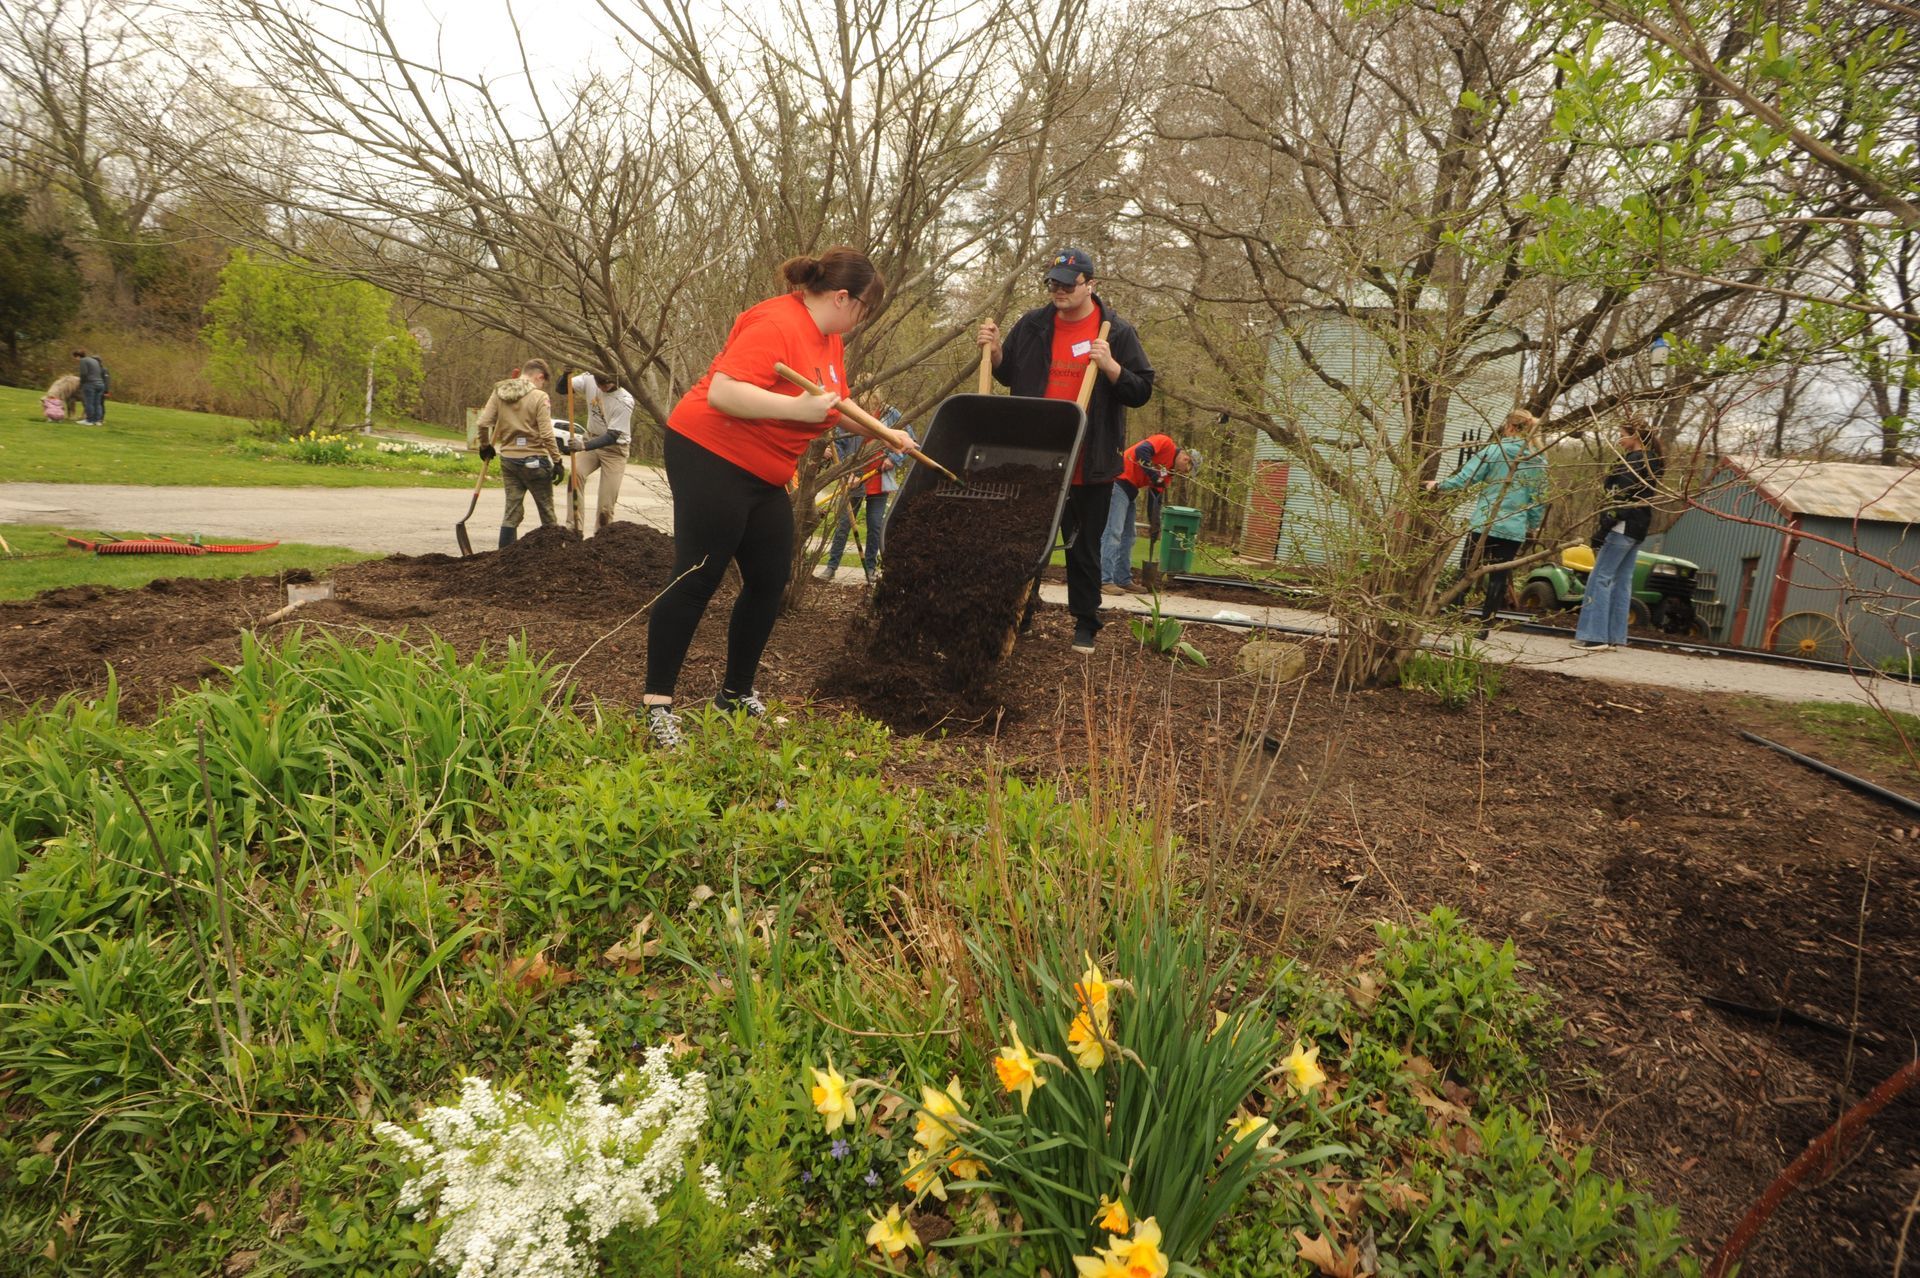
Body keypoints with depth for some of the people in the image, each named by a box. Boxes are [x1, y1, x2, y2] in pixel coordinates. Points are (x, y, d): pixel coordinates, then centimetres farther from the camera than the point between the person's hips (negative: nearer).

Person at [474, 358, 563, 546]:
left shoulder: (499, 392, 4)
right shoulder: (539, 397, -11)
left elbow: (483, 423, 1)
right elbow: (546, 434, -16)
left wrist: (485, 446, 17)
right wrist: (557, 460, -9)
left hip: (508, 459, 5)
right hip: (534, 460, -5)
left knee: (512, 511, 10)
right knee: (546, 511, 6)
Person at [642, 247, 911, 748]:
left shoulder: (829, 340, 13)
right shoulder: (777, 325, -19)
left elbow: (834, 404, 29)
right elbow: (722, 391, -29)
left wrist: (882, 431, 26)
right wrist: (796, 407, -33)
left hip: (764, 477, 10)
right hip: (710, 457, -10)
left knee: (770, 582, 9)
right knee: (695, 581, -9)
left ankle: (737, 692, 22)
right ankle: (657, 703, -2)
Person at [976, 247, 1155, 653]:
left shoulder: (1117, 333, -2)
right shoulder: (1032, 325, 5)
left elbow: (1142, 391, -4)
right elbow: (1008, 375, 17)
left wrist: (1110, 367, -21)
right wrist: (995, 351, -3)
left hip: (1091, 465, -3)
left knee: (1084, 549, 7)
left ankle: (1085, 625, 18)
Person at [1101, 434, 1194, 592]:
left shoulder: (1170, 470, 17)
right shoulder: (1165, 443, -8)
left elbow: (1155, 496, 16)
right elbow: (1141, 451, -24)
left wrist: (1154, 523, 9)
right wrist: (1154, 475, -20)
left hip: (1130, 490, 10)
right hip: (1118, 482, -10)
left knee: (1128, 535, 11)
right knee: (1113, 532, -13)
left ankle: (1123, 580, 16)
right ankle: (1105, 580, -15)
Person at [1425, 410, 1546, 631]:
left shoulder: (1494, 451, -6)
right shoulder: (1539, 462, 6)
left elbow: (1464, 478, -8)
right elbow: (1538, 501, 9)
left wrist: (1439, 485, 8)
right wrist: (1533, 528, 21)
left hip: (1485, 525, -3)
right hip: (1515, 530, 3)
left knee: (1466, 571, 6)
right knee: (1499, 578, 8)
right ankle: (1485, 625, 10)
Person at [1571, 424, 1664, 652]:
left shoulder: (1632, 461, -12)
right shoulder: (1650, 463, 19)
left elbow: (1621, 498, -19)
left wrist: (1601, 528, -20)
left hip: (1623, 526, -10)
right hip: (1638, 528, 10)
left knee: (1600, 578, -9)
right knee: (1622, 581, 10)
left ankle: (1595, 635, -12)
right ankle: (1616, 636, 12)